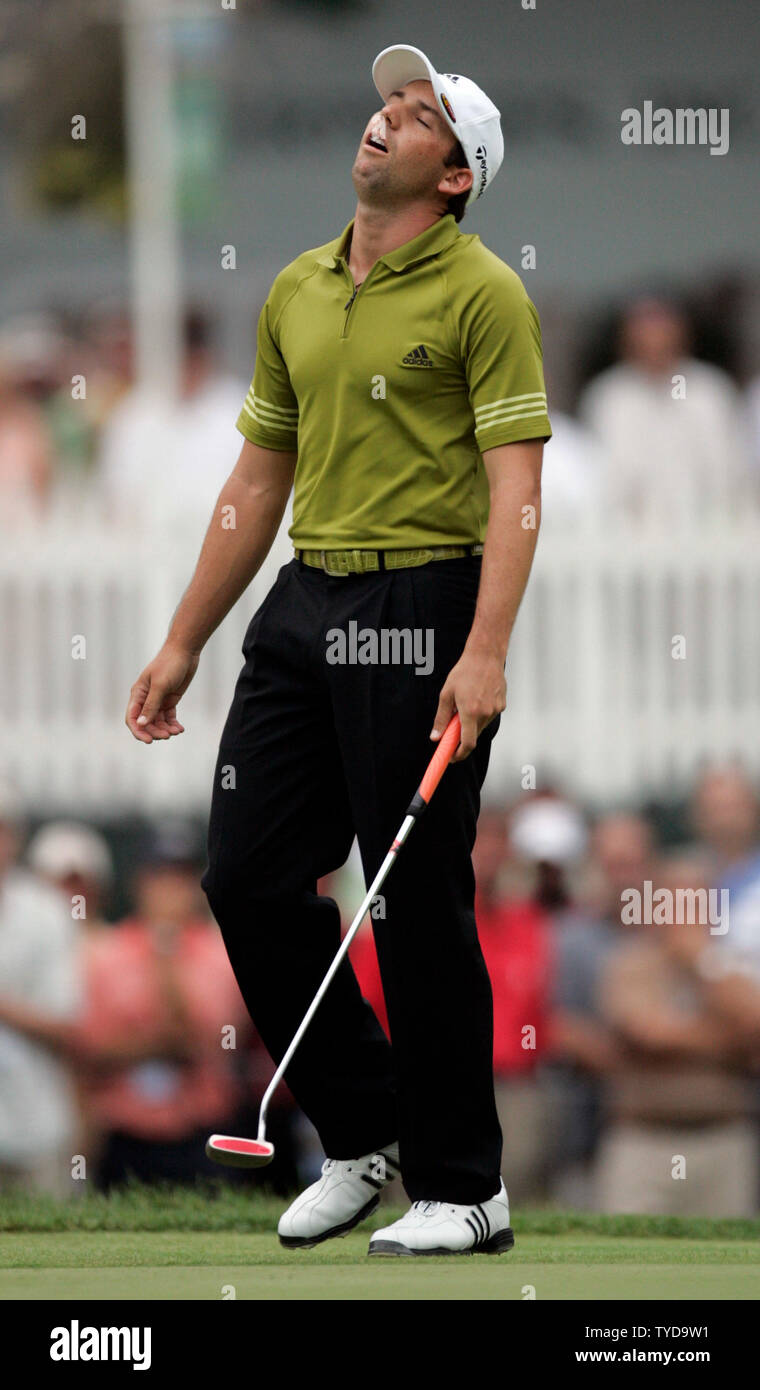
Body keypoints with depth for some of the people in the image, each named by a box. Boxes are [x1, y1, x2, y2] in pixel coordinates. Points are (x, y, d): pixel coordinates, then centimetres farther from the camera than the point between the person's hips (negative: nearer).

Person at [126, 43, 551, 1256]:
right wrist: (184, 642, 19)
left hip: (421, 610, -7)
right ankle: (364, 1134, 21)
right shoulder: (296, 292, 15)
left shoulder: (481, 293, -7)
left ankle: (461, 1189, 6)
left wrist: (484, 654, -24)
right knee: (247, 875, 5)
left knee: (420, 903, -4)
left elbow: (515, 487, -14)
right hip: (304, 607, 7)